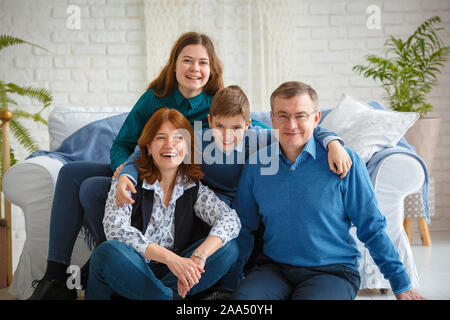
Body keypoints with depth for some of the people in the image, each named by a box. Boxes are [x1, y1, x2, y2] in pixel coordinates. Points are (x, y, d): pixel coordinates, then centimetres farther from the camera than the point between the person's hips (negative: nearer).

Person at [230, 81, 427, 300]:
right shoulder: (255, 166, 3)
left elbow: (372, 228, 0)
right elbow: (244, 229, 13)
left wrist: (401, 286, 1)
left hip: (333, 271, -1)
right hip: (272, 268, 2)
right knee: (242, 296, -28)